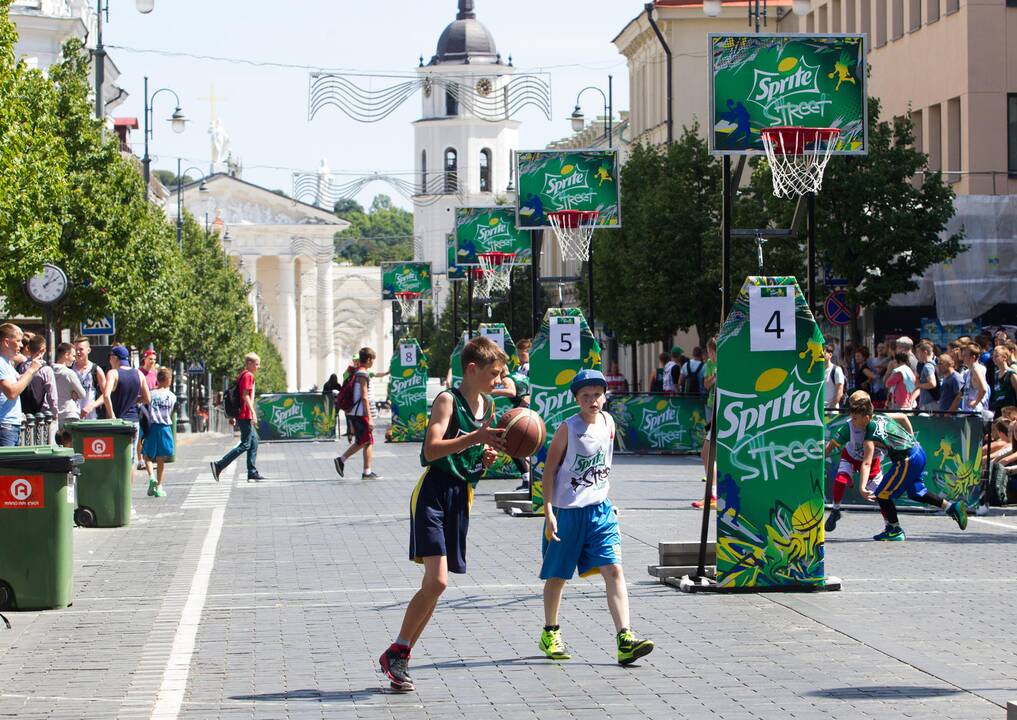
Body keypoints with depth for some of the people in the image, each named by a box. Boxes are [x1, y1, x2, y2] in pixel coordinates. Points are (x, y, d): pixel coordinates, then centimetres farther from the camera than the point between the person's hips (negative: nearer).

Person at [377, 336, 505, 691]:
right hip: (433, 493, -8)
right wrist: (478, 437, -30)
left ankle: (399, 655, 15)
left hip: (462, 496, 8)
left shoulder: (487, 405, 12)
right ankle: (396, 652, -5)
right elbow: (432, 449, -24)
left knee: (436, 585, 7)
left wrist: (487, 456, 3)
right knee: (436, 581, -18)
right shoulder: (447, 400, -11)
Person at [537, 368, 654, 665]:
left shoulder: (608, 422, 4)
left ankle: (625, 640, -19)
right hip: (567, 512, -4)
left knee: (614, 570, -11)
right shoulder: (567, 429, -11)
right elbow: (549, 470, -8)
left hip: (599, 510, 4)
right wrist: (548, 512, -14)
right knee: (557, 575, 10)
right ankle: (550, 633, 31)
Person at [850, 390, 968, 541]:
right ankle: (952, 507, 25)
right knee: (916, 493, 26)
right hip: (918, 451, 10)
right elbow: (902, 417, 25)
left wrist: (862, 487, -34)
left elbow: (867, 463, -26)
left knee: (882, 494, 0)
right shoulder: (881, 416, 9)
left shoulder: (870, 438, -16)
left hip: (907, 461, -10)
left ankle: (895, 530, 9)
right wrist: (911, 438, 35)